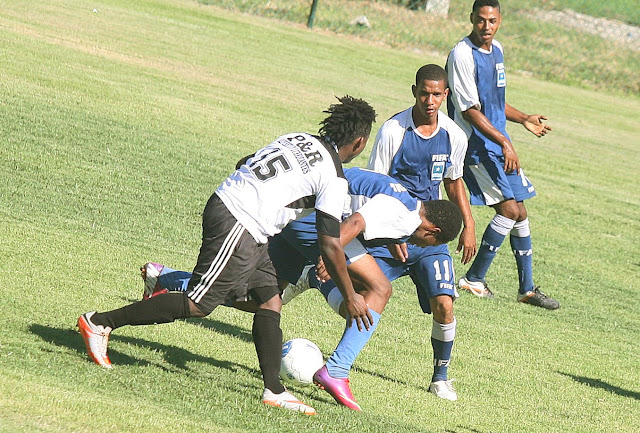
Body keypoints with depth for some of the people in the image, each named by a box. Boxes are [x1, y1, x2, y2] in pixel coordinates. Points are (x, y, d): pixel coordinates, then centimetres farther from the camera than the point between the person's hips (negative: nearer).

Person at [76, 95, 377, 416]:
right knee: (199, 305, -3)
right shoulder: (334, 179, -8)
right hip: (238, 227, -9)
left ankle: (274, 390, 11)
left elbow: (245, 164, 23)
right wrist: (350, 297, 2)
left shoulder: (298, 138, 14)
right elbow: (330, 247, -8)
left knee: (270, 300, 12)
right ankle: (99, 323, 1)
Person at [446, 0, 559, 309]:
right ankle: (474, 279, -5)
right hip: (475, 144, -9)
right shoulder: (462, 55, -17)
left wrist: (523, 119, 30)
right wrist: (504, 142, -23)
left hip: (499, 142, 9)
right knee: (509, 208, -15)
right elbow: (470, 110, -20)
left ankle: (527, 289, 19)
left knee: (519, 213, 10)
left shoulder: (496, 50, 11)